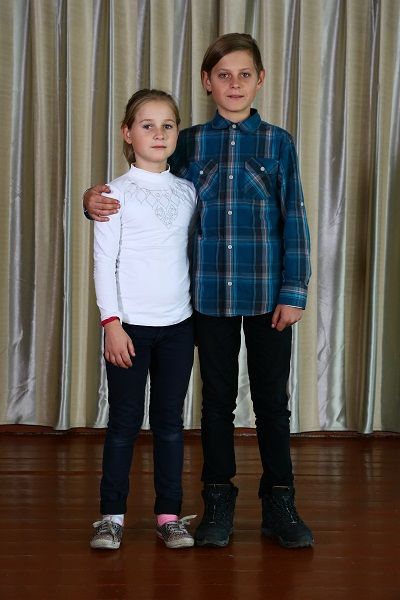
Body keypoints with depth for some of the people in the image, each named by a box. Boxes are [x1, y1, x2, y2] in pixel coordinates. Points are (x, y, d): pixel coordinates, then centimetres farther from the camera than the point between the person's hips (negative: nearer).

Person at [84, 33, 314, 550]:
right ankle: (218, 502, 22)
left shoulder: (278, 143, 2)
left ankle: (279, 504, 19)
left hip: (267, 293, -1)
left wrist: (293, 292, -5)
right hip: (210, 292, 1)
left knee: (272, 398, 6)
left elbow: (294, 220, 1)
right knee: (217, 398, 10)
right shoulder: (189, 143, 4)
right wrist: (96, 201, -7)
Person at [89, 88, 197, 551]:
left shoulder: (187, 192, 9)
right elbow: (104, 261, -6)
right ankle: (111, 515, 13)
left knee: (170, 420, 7)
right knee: (124, 420, 2)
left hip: (178, 324, 3)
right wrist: (111, 322, -13)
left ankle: (169, 514, 16)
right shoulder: (117, 193, -2)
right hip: (131, 323, -3)